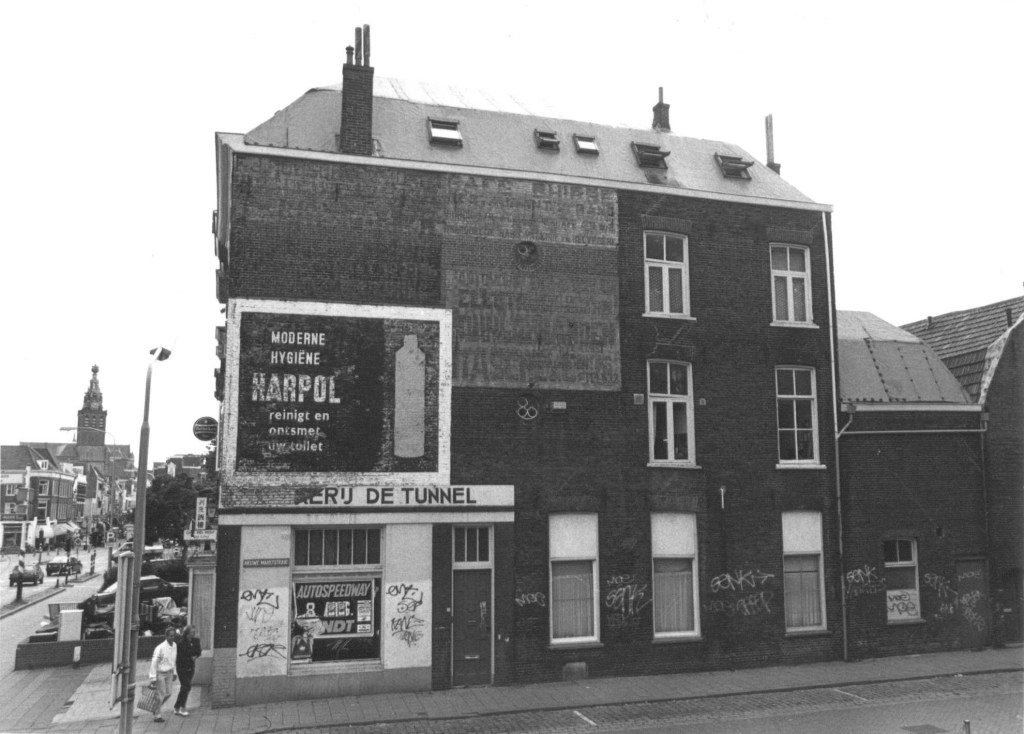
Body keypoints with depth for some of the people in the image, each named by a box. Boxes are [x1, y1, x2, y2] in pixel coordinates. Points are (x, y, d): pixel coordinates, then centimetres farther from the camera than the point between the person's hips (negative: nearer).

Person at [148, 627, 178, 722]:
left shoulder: (174, 646, 1)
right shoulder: (160, 648, -21)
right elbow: (154, 663, -18)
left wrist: (174, 672, 16)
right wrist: (153, 678, -18)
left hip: (169, 673, 7)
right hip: (160, 673, -7)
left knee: (168, 694, 10)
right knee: (161, 695, -1)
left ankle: (156, 708, 32)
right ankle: (156, 715, 14)